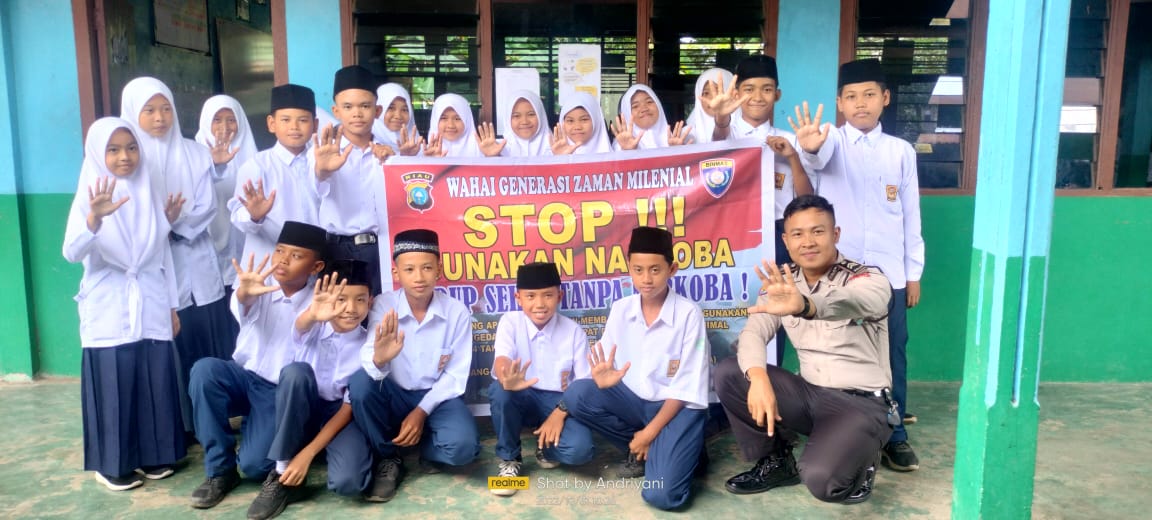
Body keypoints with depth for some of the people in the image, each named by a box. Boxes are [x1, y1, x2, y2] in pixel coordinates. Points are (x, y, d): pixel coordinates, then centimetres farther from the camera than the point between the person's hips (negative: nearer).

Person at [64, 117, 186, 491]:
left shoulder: (148, 195, 6)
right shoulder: (88, 198, -6)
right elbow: (71, 253, -21)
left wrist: (172, 306, 11)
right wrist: (94, 218, -40)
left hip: (150, 309, 3)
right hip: (108, 312, -3)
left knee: (155, 382, 7)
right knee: (113, 386, 1)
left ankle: (154, 454, 22)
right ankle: (112, 464, 16)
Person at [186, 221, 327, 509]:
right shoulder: (260, 286, -4)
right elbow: (242, 310, -29)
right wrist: (244, 294, -50)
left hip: (281, 392, -3)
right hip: (245, 378, 3)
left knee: (254, 466, -22)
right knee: (205, 369, -30)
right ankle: (219, 469, -12)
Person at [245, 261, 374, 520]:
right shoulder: (314, 328, -8)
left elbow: (350, 408, -12)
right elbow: (301, 326, -36)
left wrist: (308, 453, -21)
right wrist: (313, 313, -62)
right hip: (301, 411, 2)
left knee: (348, 481, -32)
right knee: (296, 371, -33)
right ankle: (282, 470, -19)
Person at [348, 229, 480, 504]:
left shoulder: (457, 312, -10)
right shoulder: (382, 305, -11)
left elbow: (456, 375, -6)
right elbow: (370, 364, -24)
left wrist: (422, 411, -16)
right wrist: (379, 359, -49)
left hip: (437, 397, -1)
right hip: (395, 396, 1)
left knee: (463, 445, -30)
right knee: (360, 381, -31)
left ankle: (427, 450, 10)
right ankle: (387, 459, -6)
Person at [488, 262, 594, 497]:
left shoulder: (574, 331, -6)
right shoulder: (510, 322, -6)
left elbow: (585, 383, -6)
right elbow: (502, 359, -25)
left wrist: (559, 414, -21)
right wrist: (507, 379, -50)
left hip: (559, 401, -1)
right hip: (522, 398, 1)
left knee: (579, 449, -30)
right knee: (500, 390, -35)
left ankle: (545, 446, 9)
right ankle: (508, 459, -9)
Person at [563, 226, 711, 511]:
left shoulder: (688, 313, -14)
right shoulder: (620, 309, -3)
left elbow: (687, 386, -13)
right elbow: (604, 369, -1)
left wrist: (650, 431, -16)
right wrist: (603, 378, -26)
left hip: (677, 407, -5)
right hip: (634, 401, 5)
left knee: (661, 495, -26)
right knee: (577, 394, -21)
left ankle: (684, 452, 9)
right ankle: (641, 452, 0)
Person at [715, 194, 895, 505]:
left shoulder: (868, 279, -14)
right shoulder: (782, 283, 2)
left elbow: (852, 303, -39)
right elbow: (752, 332, -8)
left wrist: (804, 305, -62)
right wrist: (759, 378, -30)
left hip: (862, 404, -5)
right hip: (809, 393, 5)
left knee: (820, 479, -31)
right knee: (728, 373, -12)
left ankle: (857, 463, 7)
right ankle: (775, 461, 7)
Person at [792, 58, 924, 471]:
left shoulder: (902, 150, 9)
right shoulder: (833, 140, 1)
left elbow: (911, 214, 10)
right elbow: (821, 157, -26)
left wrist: (914, 273, 7)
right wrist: (810, 146, -51)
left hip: (888, 274, 2)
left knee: (891, 356, 7)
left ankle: (893, 436, 21)